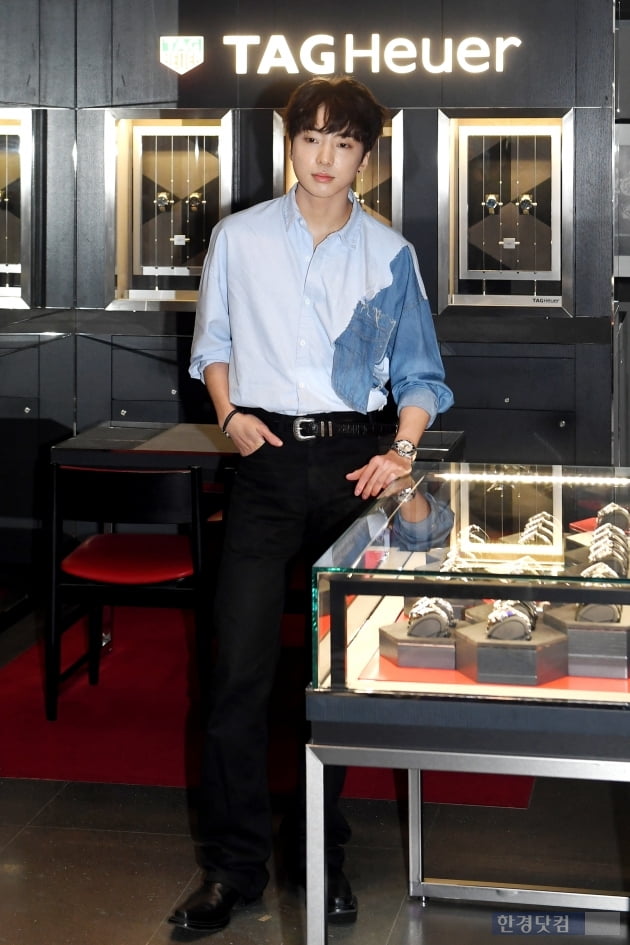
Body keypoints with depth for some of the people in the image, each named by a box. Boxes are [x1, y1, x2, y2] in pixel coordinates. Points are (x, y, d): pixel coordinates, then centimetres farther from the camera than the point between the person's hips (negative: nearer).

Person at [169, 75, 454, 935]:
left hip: (353, 458, 1)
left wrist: (402, 450, -8)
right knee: (241, 663, -6)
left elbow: (418, 373, 9)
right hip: (268, 457, 0)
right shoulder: (239, 238, 6)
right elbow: (212, 341, 16)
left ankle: (326, 857, 20)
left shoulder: (390, 254, 5)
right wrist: (230, 414, -2)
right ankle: (234, 864, 5)